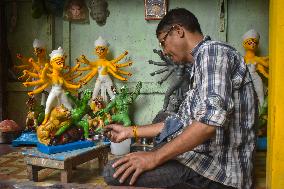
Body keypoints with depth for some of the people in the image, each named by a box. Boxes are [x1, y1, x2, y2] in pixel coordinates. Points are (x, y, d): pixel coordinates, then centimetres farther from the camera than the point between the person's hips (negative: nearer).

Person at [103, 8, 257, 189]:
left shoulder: (212, 51, -11)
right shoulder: (202, 61, 21)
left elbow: (212, 119, -26)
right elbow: (181, 122, 20)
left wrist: (154, 157, -21)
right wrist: (131, 131, 23)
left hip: (219, 167, -10)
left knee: (115, 172, -19)